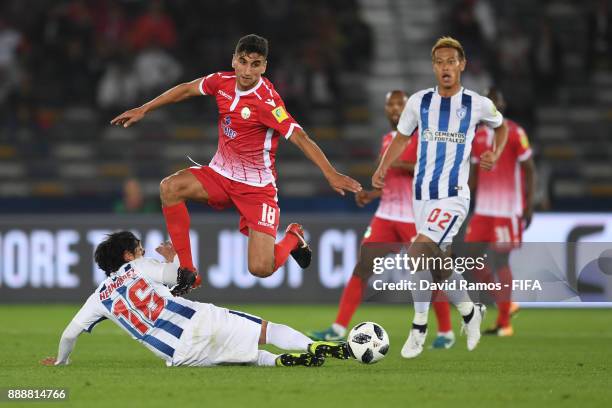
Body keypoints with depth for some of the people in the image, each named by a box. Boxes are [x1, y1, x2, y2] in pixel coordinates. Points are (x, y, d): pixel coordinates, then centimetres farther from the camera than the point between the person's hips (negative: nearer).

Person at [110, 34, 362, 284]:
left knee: (261, 269, -16)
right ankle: (186, 270, -9)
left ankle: (292, 238, 22)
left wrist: (331, 174, -36)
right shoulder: (223, 82, -5)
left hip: (256, 186, -6)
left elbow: (300, 138, -27)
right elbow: (186, 90, 12)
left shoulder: (267, 101, -23)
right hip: (221, 175, 6)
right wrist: (143, 110, 16)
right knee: (170, 188, -21)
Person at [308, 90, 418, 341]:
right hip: (386, 215, 6)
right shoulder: (387, 140, 15)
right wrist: (371, 195, 10)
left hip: (415, 218, -6)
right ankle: (338, 329, -5)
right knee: (361, 268, -4)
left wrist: (399, 165, -22)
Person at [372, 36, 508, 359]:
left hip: (453, 195, -4)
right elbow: (401, 137, 15)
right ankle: (470, 311, 32)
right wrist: (382, 169, 1)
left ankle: (419, 328, -9)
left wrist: (495, 154, 1)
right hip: (423, 194, 4)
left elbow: (501, 126, 19)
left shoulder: (477, 104, -2)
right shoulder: (419, 102, 4)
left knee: (419, 250, -23)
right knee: (437, 262, 8)